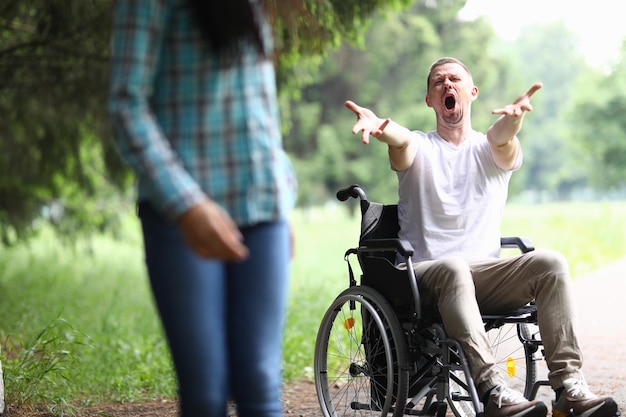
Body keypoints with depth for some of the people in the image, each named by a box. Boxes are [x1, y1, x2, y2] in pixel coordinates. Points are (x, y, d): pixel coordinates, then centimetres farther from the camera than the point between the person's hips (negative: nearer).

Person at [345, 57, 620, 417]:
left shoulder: (492, 150, 14)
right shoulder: (418, 148, 12)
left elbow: (500, 138, -13)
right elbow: (399, 138, -15)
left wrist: (513, 119, -40)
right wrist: (378, 125, -42)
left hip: (487, 275, 2)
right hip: (426, 276, -2)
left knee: (550, 262, -24)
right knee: (454, 267, -37)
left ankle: (569, 386, -29)